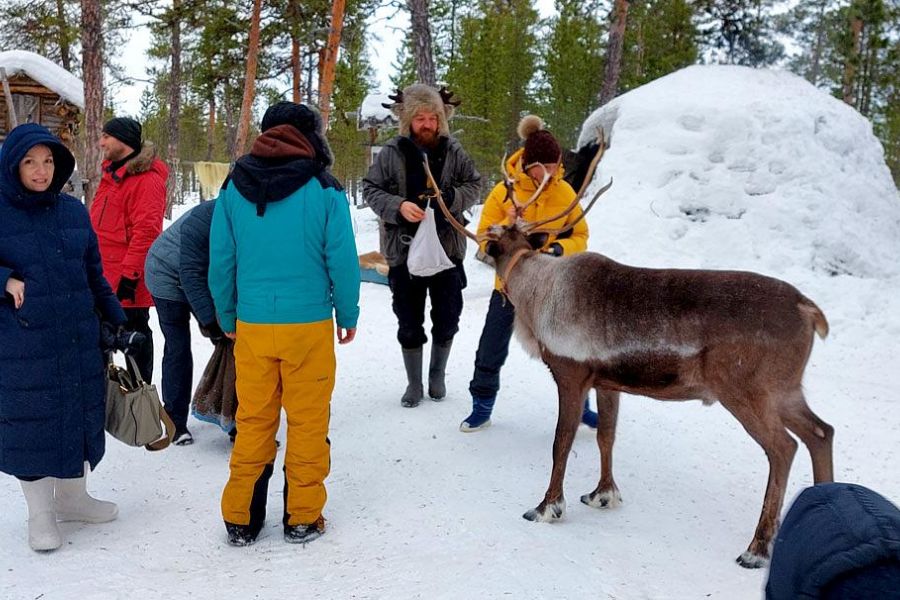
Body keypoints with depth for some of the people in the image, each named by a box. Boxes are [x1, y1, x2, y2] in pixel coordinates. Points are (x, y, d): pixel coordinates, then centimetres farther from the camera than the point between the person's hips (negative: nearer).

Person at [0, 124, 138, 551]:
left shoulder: (73, 211, 7)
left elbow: (93, 274, 14)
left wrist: (118, 322, 13)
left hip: (80, 341, 4)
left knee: (79, 418, 13)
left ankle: (72, 497, 33)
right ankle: (40, 513, 22)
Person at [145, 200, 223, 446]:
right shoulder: (199, 221, -36)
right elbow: (190, 274, -31)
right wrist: (208, 320, -31)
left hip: (205, 280, 6)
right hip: (170, 279, -6)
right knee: (178, 350, -8)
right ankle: (175, 421, 2)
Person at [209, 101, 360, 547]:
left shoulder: (234, 188, 2)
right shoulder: (324, 191, -7)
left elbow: (220, 260, 5)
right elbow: (342, 260, -6)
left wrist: (227, 318, 17)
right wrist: (348, 316, 8)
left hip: (251, 325, 3)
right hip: (309, 325, -3)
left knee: (252, 421, 13)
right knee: (308, 423, 9)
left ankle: (240, 519, 21)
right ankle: (302, 518, 18)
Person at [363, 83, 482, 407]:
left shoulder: (453, 152, -2)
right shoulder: (391, 153, -5)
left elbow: (474, 185, 5)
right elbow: (370, 189, -1)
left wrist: (450, 197, -16)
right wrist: (398, 206, -19)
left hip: (447, 248, 1)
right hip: (404, 250, -1)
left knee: (447, 318, 11)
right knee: (409, 323, 9)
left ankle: (437, 375, 34)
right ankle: (414, 383, 25)